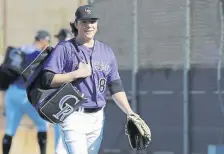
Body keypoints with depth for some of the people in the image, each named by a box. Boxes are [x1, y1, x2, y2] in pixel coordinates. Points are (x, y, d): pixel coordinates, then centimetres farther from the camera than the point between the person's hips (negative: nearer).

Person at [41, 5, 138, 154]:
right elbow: (48, 79, -9)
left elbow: (116, 87, 13)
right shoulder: (65, 48, -1)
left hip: (97, 117, 6)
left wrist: (129, 113, 3)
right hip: (74, 116, -5)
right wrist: (77, 74, -14)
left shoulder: (106, 51, 13)